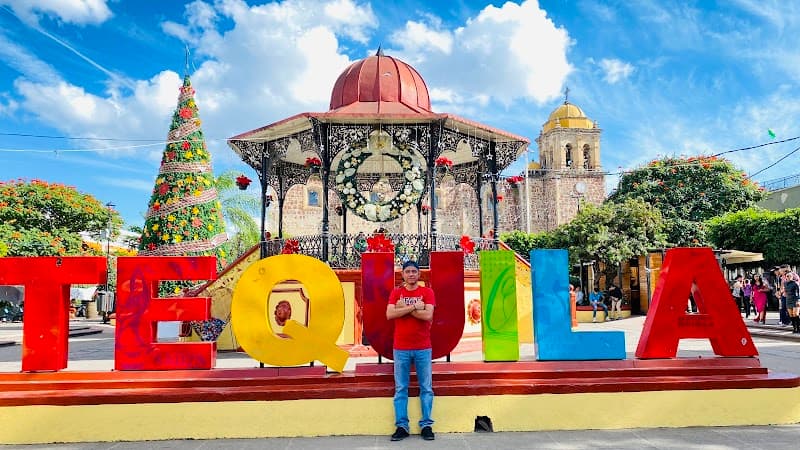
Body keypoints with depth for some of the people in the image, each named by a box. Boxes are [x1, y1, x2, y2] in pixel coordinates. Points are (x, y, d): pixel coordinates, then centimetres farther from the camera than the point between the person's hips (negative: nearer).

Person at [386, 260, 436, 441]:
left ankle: (426, 425, 13)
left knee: (426, 388, 4)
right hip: (400, 348, 1)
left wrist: (404, 308, -12)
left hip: (423, 348, -1)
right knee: (400, 389, 4)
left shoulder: (427, 292, 1)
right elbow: (389, 314, -10)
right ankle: (401, 426, 11)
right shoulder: (396, 292, 5)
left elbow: (428, 315, -14)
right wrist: (414, 307, -14)